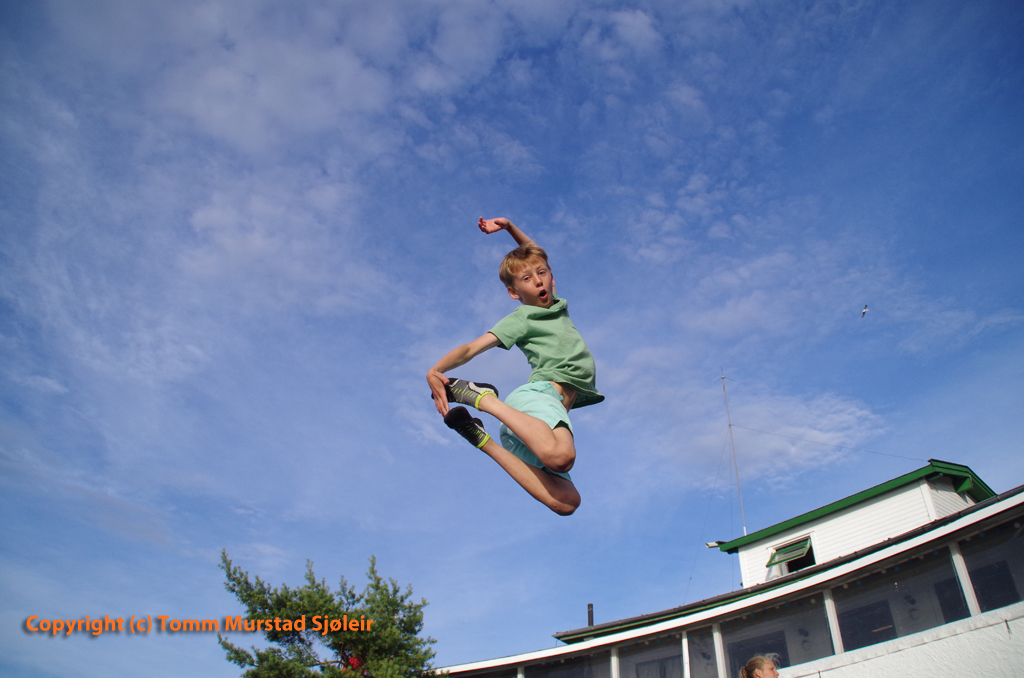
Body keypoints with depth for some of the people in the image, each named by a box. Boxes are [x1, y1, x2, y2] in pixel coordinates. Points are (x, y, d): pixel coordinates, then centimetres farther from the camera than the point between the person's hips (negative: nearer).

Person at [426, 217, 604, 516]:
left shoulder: (558, 305, 29)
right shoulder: (520, 319, 8)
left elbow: (536, 255, 42)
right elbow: (471, 348, -5)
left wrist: (508, 226, 29)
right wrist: (436, 370, -23)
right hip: (542, 393, -7)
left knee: (566, 503, -11)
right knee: (561, 456, -41)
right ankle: (482, 396, -21)